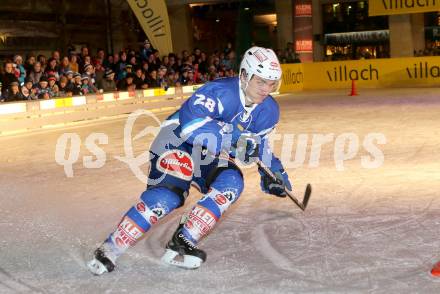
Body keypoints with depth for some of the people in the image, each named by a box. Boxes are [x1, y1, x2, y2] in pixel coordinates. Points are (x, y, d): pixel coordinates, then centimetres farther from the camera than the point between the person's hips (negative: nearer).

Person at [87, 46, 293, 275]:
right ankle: (109, 250, -18)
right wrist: (231, 140, -44)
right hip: (178, 144, -7)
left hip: (210, 157, 7)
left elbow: (257, 141, 17)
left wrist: (273, 170, 7)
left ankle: (182, 243, -22)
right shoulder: (221, 92, -27)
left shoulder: (269, 111, -1)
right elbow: (190, 124, -40)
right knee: (168, 195, -27)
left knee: (232, 183, -21)